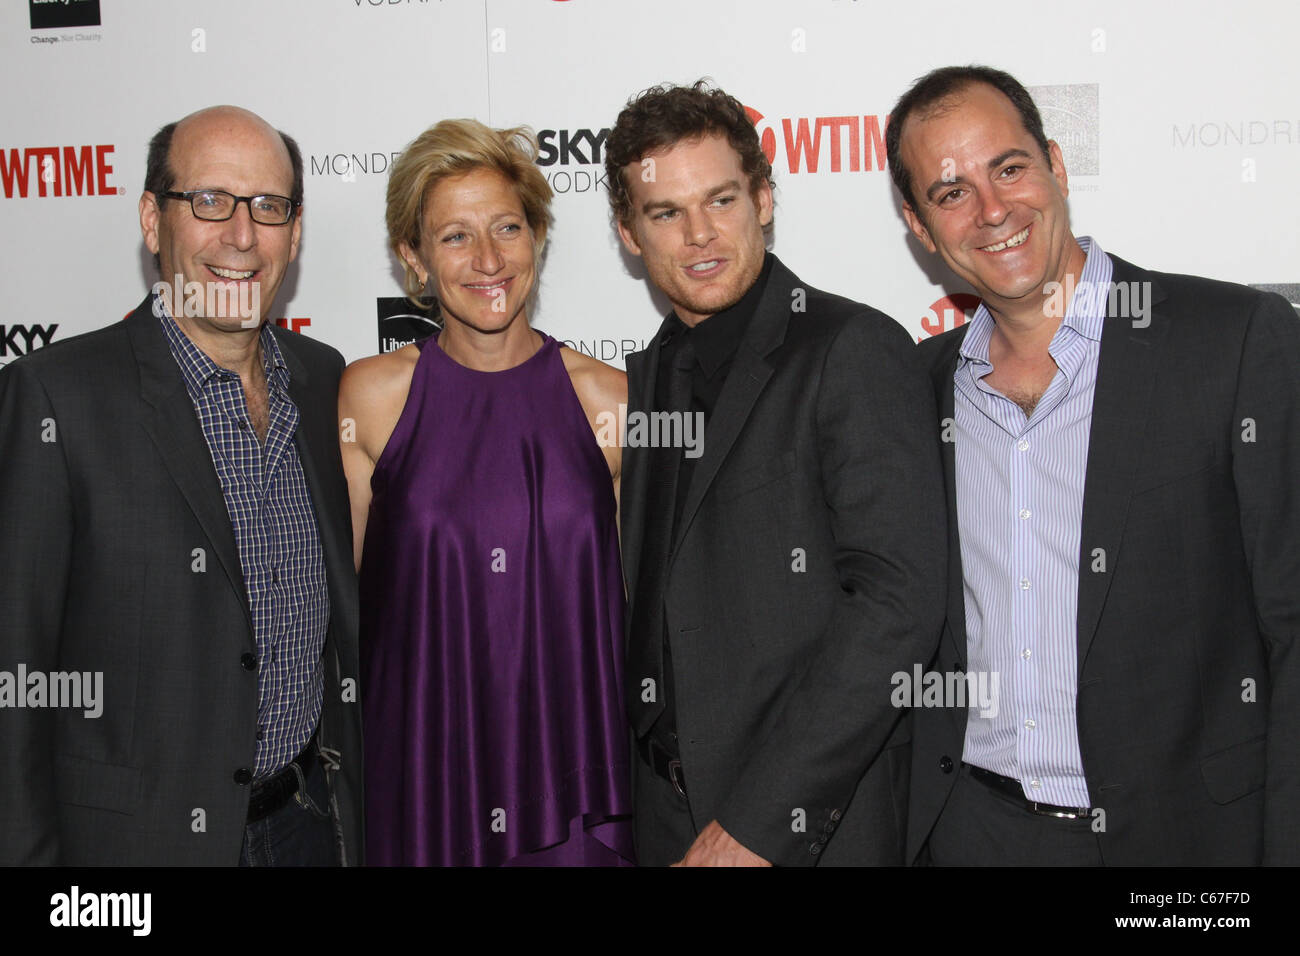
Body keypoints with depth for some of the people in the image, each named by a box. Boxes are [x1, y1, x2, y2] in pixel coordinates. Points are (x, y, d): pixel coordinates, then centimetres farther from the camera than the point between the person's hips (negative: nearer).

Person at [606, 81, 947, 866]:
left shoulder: (854, 349, -11)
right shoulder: (646, 376, 10)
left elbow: (895, 604, -19)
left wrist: (759, 822, -20)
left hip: (811, 826, -6)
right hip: (662, 817, 6)